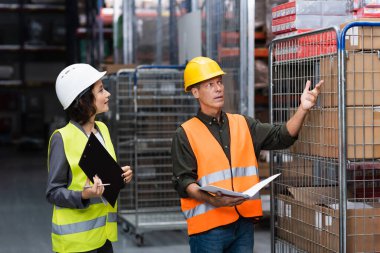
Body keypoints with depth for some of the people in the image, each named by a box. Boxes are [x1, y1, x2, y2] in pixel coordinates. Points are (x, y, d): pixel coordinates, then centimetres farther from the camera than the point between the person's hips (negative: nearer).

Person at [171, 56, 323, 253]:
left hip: (244, 223, 5)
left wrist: (303, 109, -13)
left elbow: (282, 136, 4)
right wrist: (211, 199, -25)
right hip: (207, 227, -4)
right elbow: (183, 181, -7)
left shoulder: (244, 125, 13)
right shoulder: (185, 134, -1)